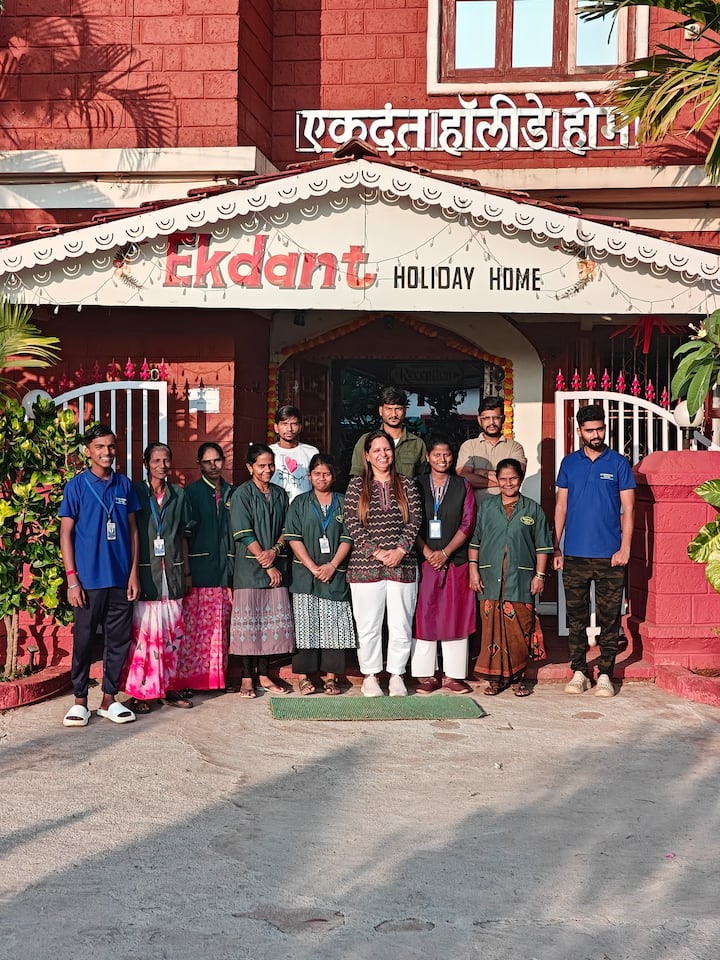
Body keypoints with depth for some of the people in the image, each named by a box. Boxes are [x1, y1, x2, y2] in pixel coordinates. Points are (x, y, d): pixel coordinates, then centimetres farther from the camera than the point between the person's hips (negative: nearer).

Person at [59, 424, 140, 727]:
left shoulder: (124, 485, 8)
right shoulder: (77, 486, -1)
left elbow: (132, 530, 11)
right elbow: (66, 534, -2)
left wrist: (134, 573, 4)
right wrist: (72, 579, -9)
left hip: (121, 579, 3)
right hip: (89, 579, -3)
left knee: (119, 640, 7)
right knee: (84, 639, 3)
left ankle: (109, 699, 19)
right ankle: (80, 701, 15)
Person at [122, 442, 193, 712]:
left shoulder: (178, 494, 12)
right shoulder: (136, 492, 1)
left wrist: (186, 572, 15)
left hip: (172, 572, 4)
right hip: (145, 570, -4)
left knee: (172, 633, 6)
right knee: (143, 631, -6)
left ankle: (169, 687, 15)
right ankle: (139, 692, 1)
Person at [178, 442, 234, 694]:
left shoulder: (232, 493, 14)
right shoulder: (191, 492, 2)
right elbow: (185, 534, -2)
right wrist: (186, 572, -9)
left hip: (226, 569, 4)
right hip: (200, 570, -4)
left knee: (221, 627, 7)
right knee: (196, 626, -6)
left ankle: (218, 677, 15)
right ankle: (190, 677, 0)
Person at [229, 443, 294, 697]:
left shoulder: (280, 494, 12)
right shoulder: (242, 494, -4)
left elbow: (286, 528, 11)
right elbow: (245, 535, -10)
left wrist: (275, 550, -10)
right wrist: (268, 566, -12)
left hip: (276, 567, 5)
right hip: (249, 568, -5)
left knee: (272, 621, 5)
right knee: (248, 622, -2)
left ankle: (263, 675, 15)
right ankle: (247, 678, 6)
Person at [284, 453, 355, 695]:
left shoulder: (343, 503, 10)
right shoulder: (300, 503, 7)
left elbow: (347, 538, 4)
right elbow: (294, 539, -1)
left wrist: (332, 566, -10)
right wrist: (313, 567, -10)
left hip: (335, 574, 1)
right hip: (305, 575, -1)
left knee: (334, 625, 0)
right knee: (306, 625, -2)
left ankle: (331, 677, 6)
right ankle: (304, 677, 3)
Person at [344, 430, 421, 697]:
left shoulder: (407, 485, 9)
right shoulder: (357, 486, 4)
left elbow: (414, 522, 3)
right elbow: (353, 525, -3)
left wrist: (400, 550, -12)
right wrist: (376, 553, -12)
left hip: (402, 565, 1)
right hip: (365, 566, -1)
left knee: (401, 625, 3)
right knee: (368, 625, 2)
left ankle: (397, 675, 15)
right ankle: (370, 676, 14)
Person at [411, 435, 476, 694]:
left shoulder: (463, 486, 7)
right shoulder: (417, 486, 6)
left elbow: (467, 524, 0)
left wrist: (445, 552, -10)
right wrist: (427, 552, -11)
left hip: (455, 561, 0)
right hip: (423, 561, 0)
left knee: (455, 617, 1)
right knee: (423, 616, -1)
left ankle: (453, 675, 8)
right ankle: (426, 675, 5)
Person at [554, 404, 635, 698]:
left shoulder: (618, 463, 1)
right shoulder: (569, 463, 8)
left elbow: (628, 509, 0)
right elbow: (561, 506, 10)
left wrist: (624, 548, -9)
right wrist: (556, 548, 4)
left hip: (609, 556, -2)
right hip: (574, 555, 2)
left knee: (609, 619, 3)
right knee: (576, 618, 7)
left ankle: (605, 674, 11)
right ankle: (579, 672, 16)